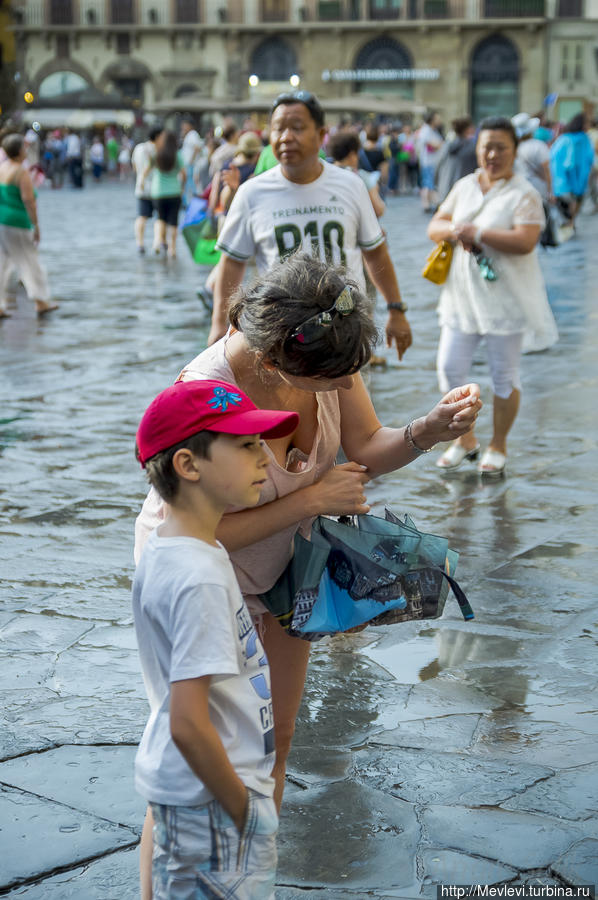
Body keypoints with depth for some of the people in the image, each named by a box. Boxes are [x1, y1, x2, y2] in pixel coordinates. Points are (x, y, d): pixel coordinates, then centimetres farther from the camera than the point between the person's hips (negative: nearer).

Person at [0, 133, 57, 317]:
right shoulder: (21, 172, -13)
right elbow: (28, 200, -18)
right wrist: (36, 226, -14)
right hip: (15, 224, -7)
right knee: (29, 262, 5)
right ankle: (41, 301, 14)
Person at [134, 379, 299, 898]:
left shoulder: (165, 548, 4)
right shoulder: (200, 578, -26)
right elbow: (189, 725, -28)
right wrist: (243, 811, -16)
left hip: (181, 785, 9)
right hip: (213, 800, -9)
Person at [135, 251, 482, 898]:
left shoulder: (328, 355, -21)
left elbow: (366, 449, -6)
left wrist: (429, 430, -26)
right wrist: (314, 498, -29)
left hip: (281, 567, 6)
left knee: (274, 741, 17)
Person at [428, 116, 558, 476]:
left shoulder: (524, 194, -10)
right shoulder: (464, 187, 9)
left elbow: (525, 242, -23)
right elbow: (435, 227, 8)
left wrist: (477, 233, -24)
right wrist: (455, 231, -15)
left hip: (506, 300, -5)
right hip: (463, 295, 5)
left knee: (504, 375, 5)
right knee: (450, 368, 4)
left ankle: (498, 446, 21)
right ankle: (465, 438, 24)